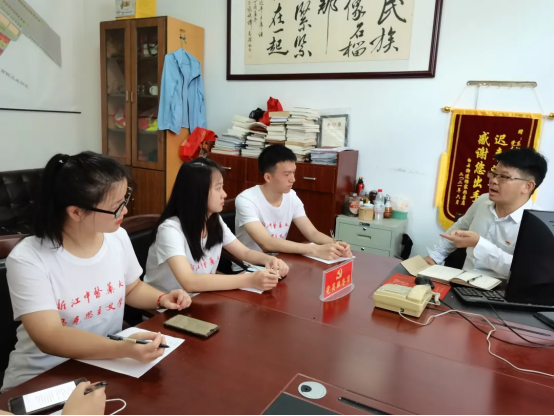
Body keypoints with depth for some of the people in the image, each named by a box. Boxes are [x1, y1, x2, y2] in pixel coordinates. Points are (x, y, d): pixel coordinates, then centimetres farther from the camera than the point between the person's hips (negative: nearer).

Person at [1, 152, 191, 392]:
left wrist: (161, 298, -6)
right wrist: (124, 349, -41)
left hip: (106, 367, 6)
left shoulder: (118, 237, -4)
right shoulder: (28, 259, -20)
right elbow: (50, 338, -29)